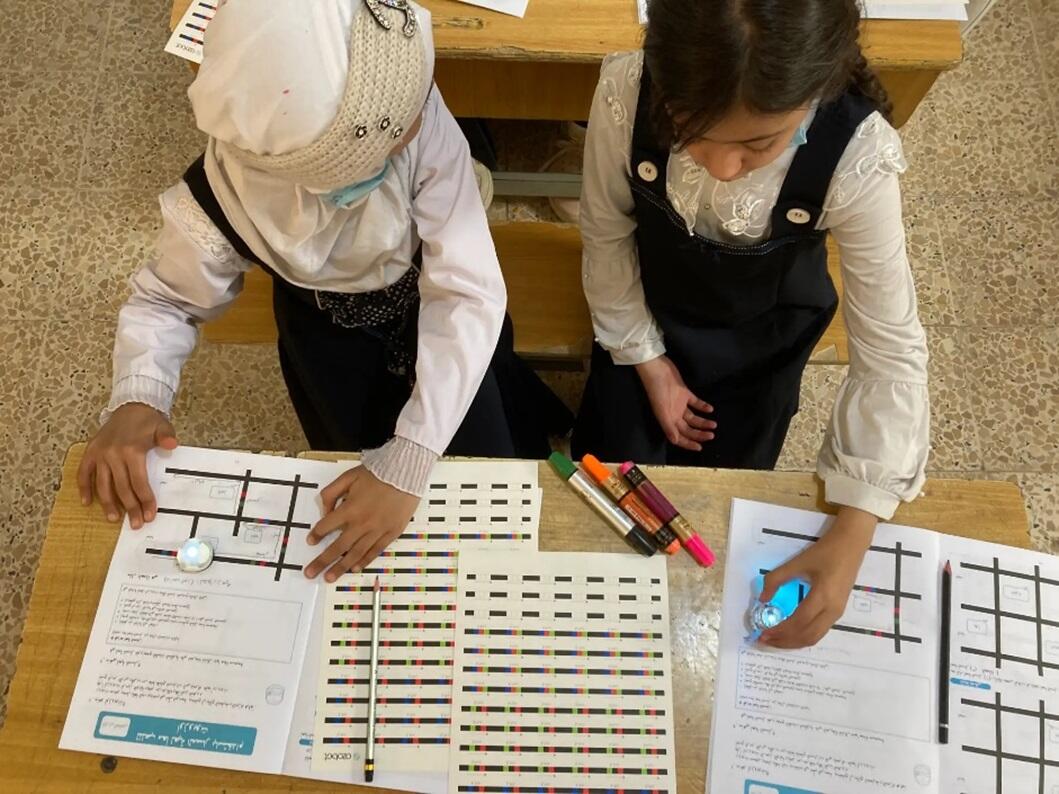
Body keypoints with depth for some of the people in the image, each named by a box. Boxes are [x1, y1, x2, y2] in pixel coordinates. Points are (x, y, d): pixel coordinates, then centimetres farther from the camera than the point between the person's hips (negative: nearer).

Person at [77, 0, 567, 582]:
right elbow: (166, 299, -14)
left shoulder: (418, 120, -39)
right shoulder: (217, 207, -35)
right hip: (331, 322, 0)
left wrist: (407, 465, -43)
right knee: (365, 519, 4)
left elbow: (468, 292, -37)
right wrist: (135, 399, -35)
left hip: (430, 297, 0)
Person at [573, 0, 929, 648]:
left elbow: (892, 352, -28)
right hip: (646, 312, 1)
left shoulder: (859, 159, -36)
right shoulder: (626, 94, -35)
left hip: (763, 333, 0)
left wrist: (850, 538, -32)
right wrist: (647, 360, -8)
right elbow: (607, 233, -14)